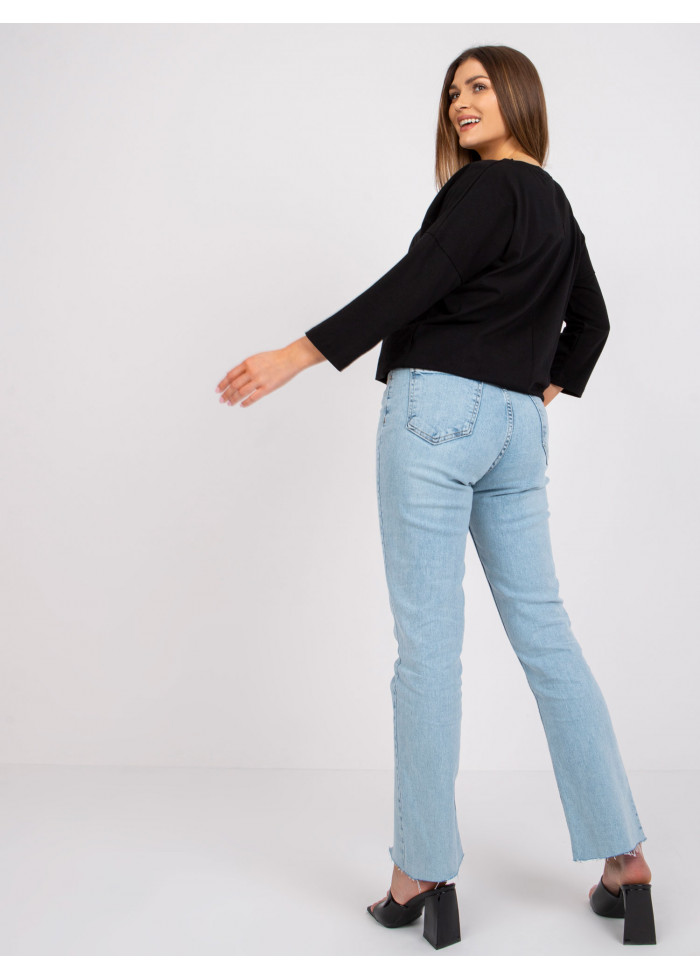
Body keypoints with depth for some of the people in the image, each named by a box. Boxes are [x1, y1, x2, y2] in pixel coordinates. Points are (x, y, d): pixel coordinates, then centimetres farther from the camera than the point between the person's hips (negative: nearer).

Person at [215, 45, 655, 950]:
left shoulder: (484, 187, -4)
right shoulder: (555, 205, 22)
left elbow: (414, 285, -14)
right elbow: (589, 320, 30)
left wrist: (296, 356, -16)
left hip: (439, 408, -8)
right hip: (517, 430, 8)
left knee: (427, 641, -5)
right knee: (545, 635, 8)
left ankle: (421, 875, 1)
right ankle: (625, 861, 11)